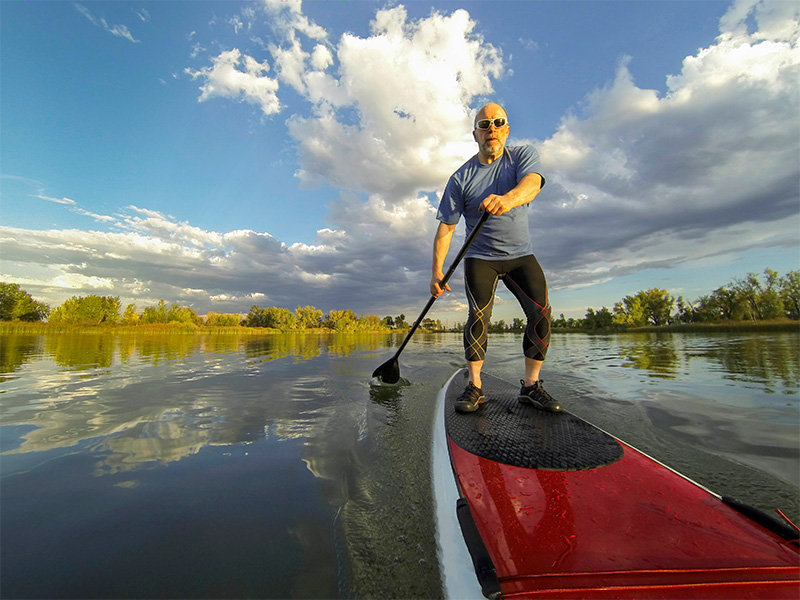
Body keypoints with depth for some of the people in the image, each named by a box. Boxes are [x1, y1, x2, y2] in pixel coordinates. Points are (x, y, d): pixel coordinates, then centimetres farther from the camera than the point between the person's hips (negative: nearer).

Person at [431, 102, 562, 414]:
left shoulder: (524, 155, 1)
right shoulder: (461, 177, -2)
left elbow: (531, 183, -23)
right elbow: (446, 227, -6)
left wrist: (508, 198, -47)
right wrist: (437, 271, -13)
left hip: (521, 254, 2)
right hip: (480, 257, -1)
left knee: (541, 312, -12)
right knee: (479, 315, -19)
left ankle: (531, 385, 2)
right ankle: (474, 387, -7)